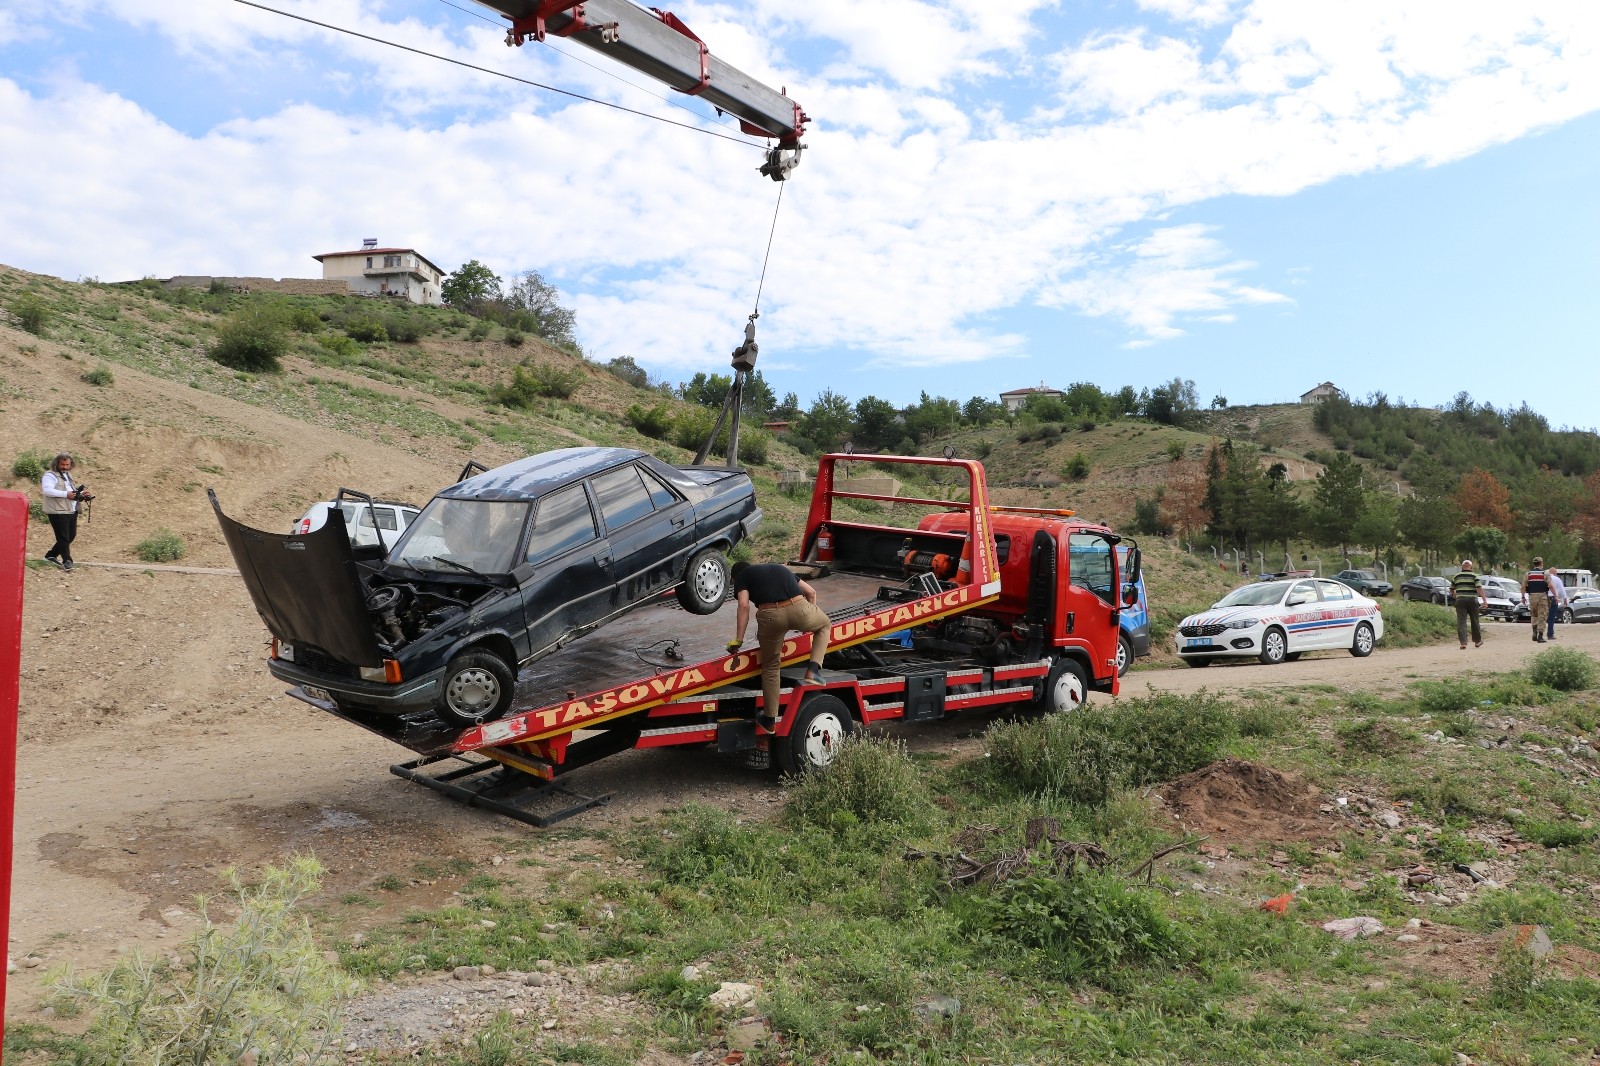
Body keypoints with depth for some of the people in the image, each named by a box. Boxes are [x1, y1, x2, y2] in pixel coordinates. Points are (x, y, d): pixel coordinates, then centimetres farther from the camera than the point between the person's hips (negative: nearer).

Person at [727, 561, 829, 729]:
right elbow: (811, 592, 35)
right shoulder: (779, 568, 35)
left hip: (770, 616, -2)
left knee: (770, 667, 19)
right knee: (824, 624, 34)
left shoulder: (741, 576, 22)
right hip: (799, 609, 2)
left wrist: (738, 639, 5)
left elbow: (744, 605, 3)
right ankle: (812, 671, 18)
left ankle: (770, 719, 26)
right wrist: (809, 620, 49)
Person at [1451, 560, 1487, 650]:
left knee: (1461, 622, -3)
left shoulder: (1456, 577, 8)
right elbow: (1479, 588, -11)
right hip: (1472, 600, -1)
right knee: (1475, 621, 14)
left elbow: (1452, 589, 15)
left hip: (1460, 600, 1)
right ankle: (1477, 641, 26)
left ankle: (1463, 642, -13)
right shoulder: (1474, 576, 0)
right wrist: (1484, 600, -14)